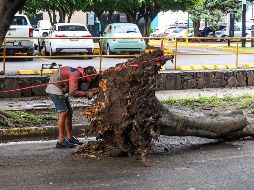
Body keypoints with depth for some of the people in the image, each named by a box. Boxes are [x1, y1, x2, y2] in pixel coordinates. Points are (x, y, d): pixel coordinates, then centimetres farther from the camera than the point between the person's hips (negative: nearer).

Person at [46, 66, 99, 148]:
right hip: (55, 89, -11)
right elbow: (73, 92, -31)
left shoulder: (80, 76, 7)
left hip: (61, 90, 11)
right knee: (63, 113, -15)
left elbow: (78, 90, 8)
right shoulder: (75, 74, -24)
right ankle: (61, 141, -17)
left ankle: (70, 138, 19)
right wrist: (86, 93, -25)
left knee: (69, 112, 12)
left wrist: (90, 91, -7)